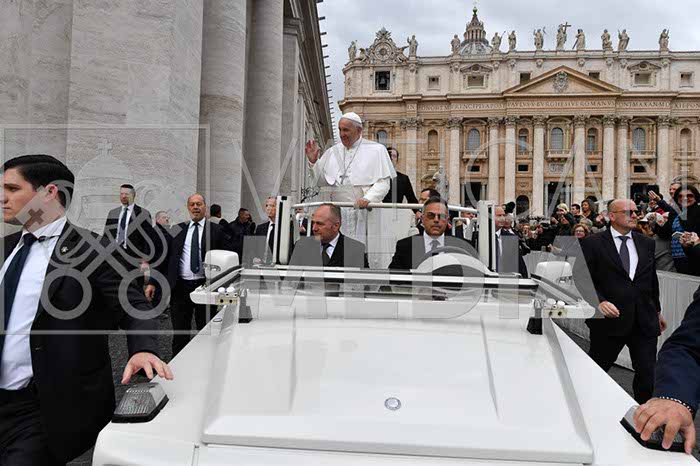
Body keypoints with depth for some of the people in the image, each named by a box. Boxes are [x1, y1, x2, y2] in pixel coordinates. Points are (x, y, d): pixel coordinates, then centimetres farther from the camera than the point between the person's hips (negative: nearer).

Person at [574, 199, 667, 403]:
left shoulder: (647, 243, 10)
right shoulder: (592, 243, -6)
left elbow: (652, 280, 18)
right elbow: (582, 279, -8)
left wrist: (657, 311, 22)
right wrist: (599, 302, -22)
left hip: (644, 321, 4)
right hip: (609, 318, -4)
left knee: (647, 375, 6)